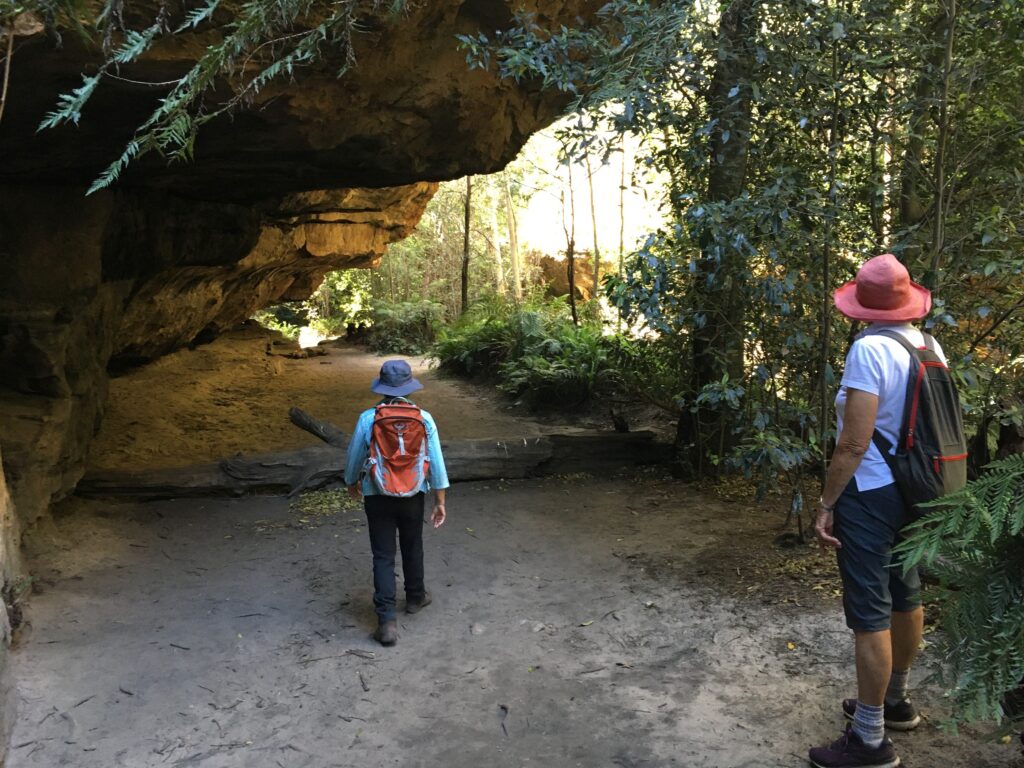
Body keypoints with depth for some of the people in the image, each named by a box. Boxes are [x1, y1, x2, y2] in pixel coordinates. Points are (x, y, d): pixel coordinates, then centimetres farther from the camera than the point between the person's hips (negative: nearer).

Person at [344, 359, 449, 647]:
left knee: (383, 556, 4)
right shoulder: (423, 418, -9)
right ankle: (415, 597, 42)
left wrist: (352, 483, 21)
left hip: (377, 496, -1)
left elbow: (354, 457, 0)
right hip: (412, 495, 2)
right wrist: (440, 501, 4)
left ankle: (387, 620, -1)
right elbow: (436, 462, -6)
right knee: (412, 548, 22)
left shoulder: (367, 418, -12)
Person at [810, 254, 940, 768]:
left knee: (871, 614, -2)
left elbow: (854, 442, -22)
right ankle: (895, 701, 38)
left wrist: (826, 503, -14)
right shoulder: (931, 348, 4)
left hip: (871, 494, -9)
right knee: (905, 598, 20)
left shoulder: (870, 349, -19)